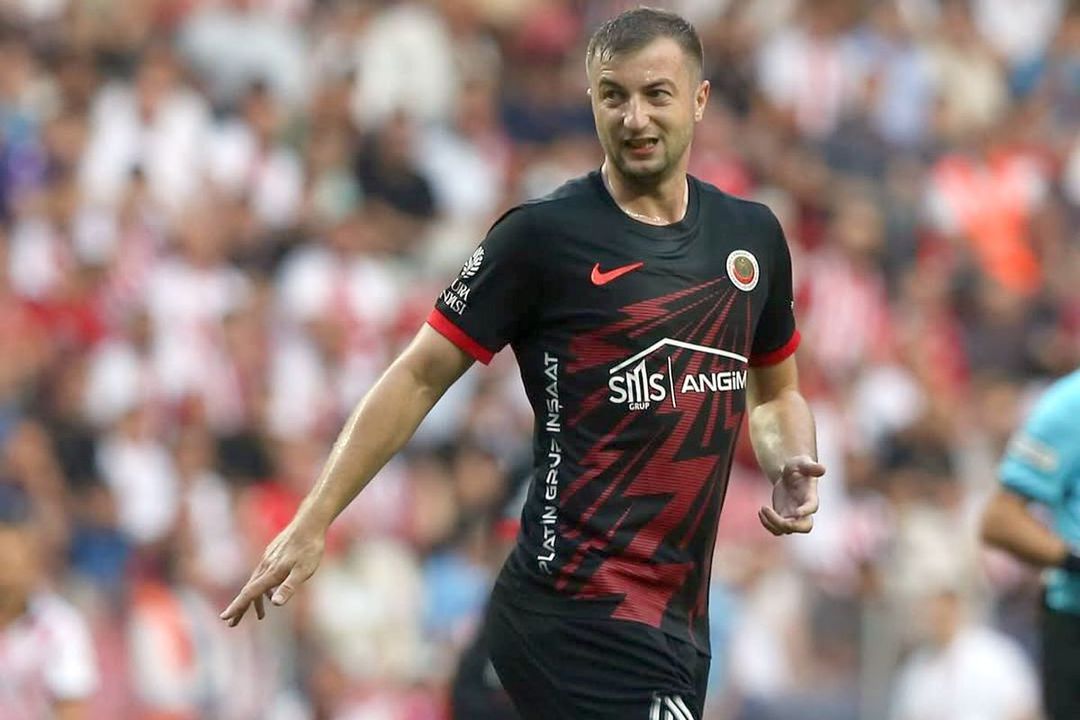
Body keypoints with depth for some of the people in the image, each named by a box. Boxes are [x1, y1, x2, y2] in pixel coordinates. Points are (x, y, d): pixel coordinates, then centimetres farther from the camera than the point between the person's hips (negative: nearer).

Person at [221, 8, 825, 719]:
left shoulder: (753, 234, 10)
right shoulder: (543, 233, -6)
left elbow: (776, 392, 25)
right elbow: (421, 376, -2)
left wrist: (791, 466, 2)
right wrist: (311, 524, -6)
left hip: (678, 620, 6)